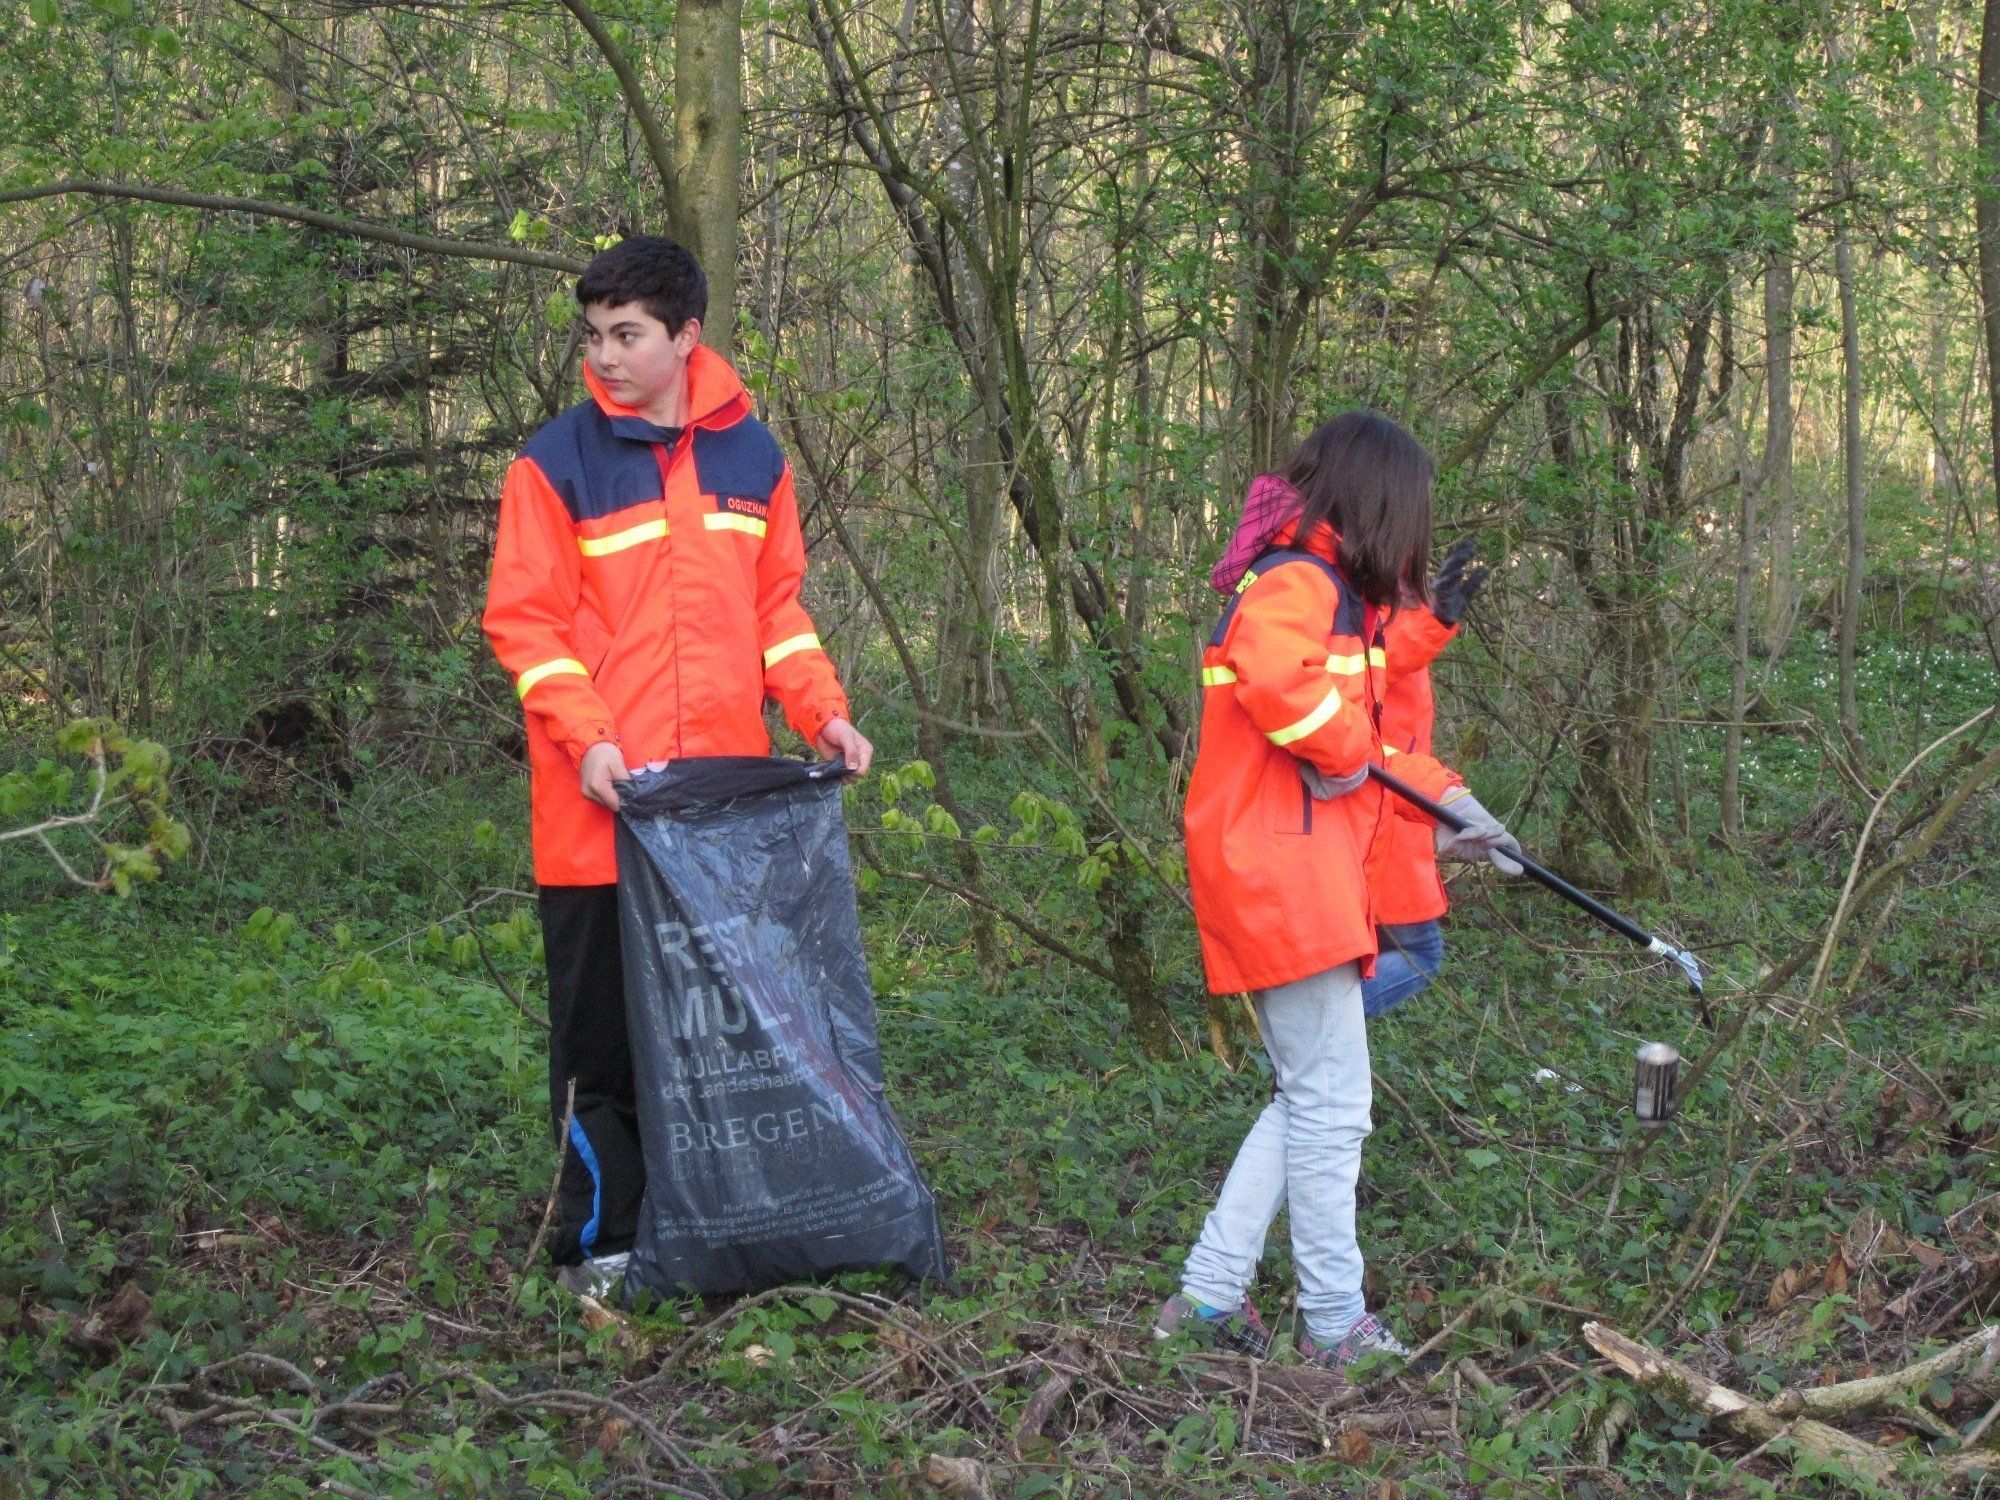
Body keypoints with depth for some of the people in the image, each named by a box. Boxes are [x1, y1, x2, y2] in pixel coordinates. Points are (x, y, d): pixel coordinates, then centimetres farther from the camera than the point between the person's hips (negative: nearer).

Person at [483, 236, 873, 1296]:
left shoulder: (750, 455, 10)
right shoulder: (558, 464, -2)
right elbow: (524, 621, -4)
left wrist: (822, 713, 2)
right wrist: (587, 738, -17)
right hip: (602, 808, -3)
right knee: (604, 1029, 2)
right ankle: (599, 1243, 11)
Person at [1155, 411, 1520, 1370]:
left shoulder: (1333, 593, 21)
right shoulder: (1296, 586, -13)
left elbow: (1366, 728, 30)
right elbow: (1276, 678, -35)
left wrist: (1443, 803, 24)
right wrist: (1346, 749, -19)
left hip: (1311, 881, 11)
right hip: (1278, 881, -11)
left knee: (1309, 1099, 14)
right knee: (1332, 1103, -4)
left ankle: (1209, 1293, 19)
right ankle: (1334, 1324, 5)